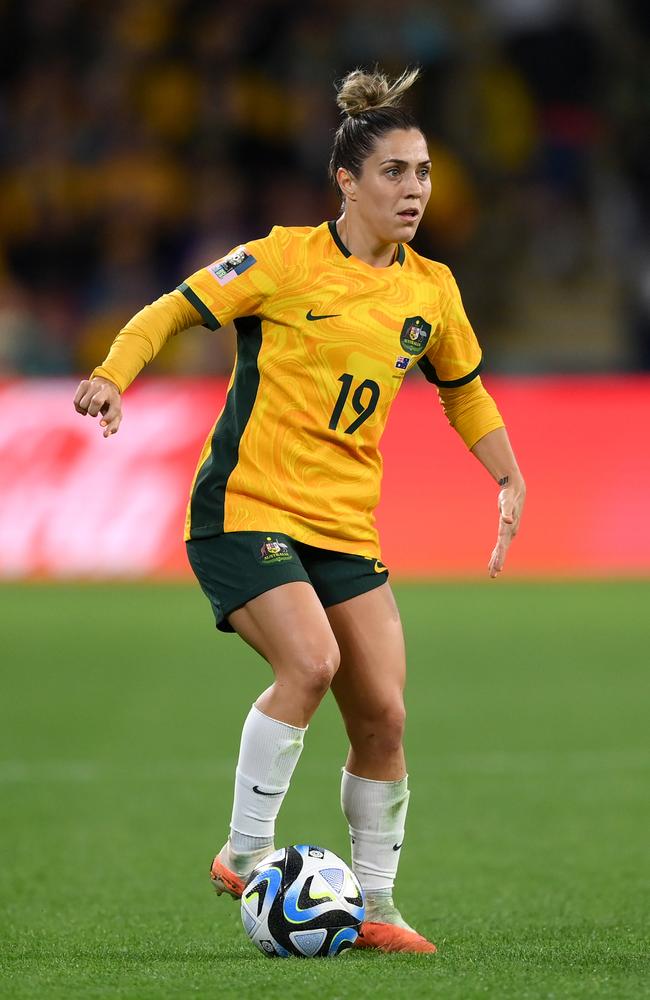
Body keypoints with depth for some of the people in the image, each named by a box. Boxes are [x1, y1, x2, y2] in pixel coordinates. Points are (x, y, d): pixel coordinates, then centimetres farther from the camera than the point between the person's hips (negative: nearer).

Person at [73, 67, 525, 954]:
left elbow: (464, 390, 25)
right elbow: (171, 311, -3)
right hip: (245, 507, -5)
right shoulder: (286, 261, -8)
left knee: (383, 714, -2)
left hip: (344, 525, 5)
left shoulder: (431, 291, 8)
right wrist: (113, 375, -19)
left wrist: (511, 480, 17)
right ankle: (245, 854, -11)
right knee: (311, 660, -26)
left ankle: (375, 905, 13)